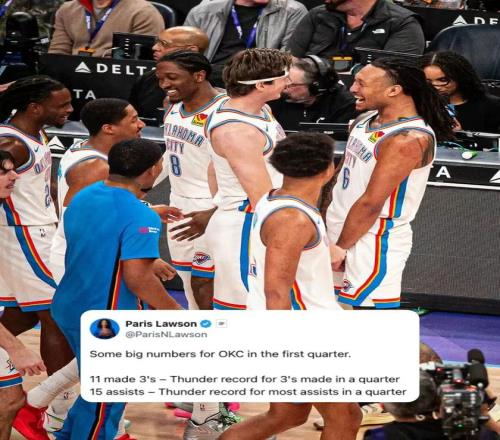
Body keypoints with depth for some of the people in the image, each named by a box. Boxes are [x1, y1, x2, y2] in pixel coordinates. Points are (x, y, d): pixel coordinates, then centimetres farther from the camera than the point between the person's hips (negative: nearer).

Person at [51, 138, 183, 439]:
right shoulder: (141, 217, -23)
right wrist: (172, 310, -11)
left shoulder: (83, 197, 4)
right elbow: (137, 277, -26)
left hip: (70, 309, 9)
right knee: (105, 401, 7)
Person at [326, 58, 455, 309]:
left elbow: (371, 203, -22)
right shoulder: (365, 121, 7)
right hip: (339, 232, 9)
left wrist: (340, 248, -16)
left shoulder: (408, 140, -22)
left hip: (374, 241, -9)